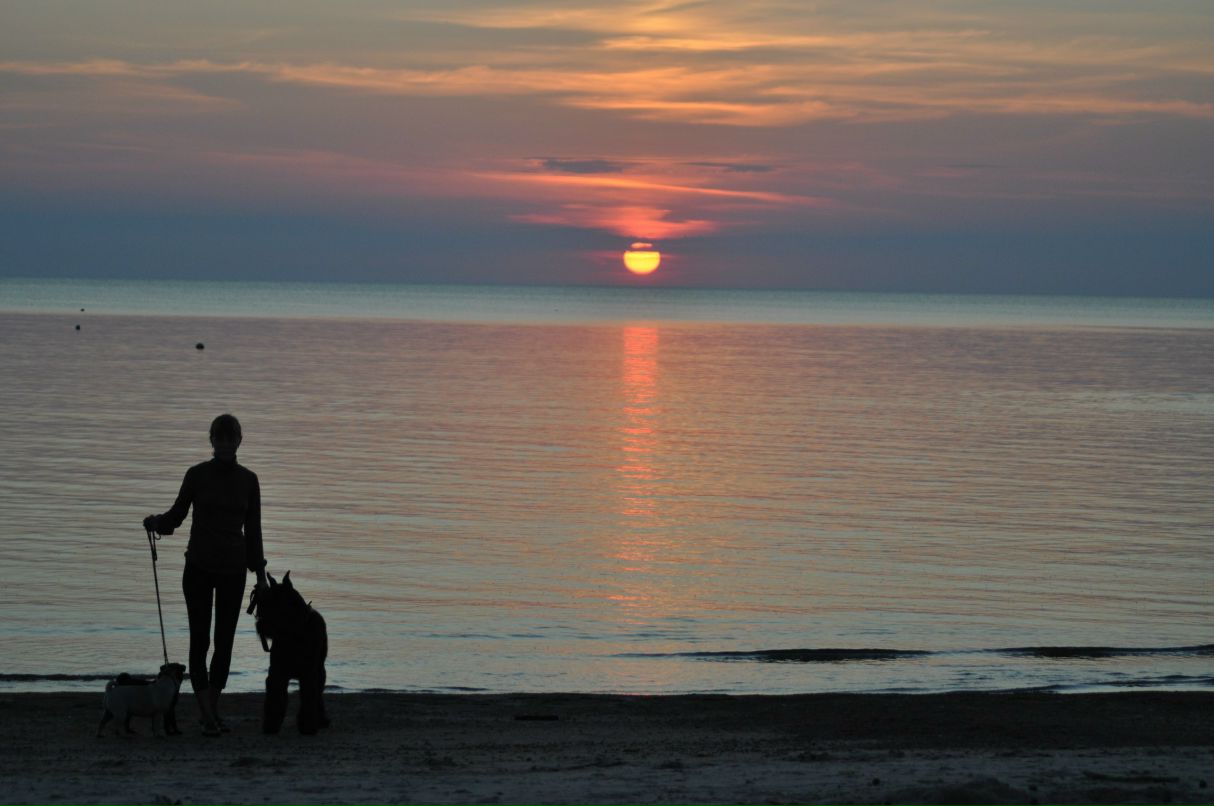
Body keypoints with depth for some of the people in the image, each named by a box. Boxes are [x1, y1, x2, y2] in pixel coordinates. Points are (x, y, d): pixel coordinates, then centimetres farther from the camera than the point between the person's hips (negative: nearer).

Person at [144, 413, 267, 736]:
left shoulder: (248, 480, 4)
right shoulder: (197, 474, -4)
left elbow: (253, 529, 7)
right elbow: (177, 516, 6)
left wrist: (260, 574, 5)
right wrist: (155, 522, -11)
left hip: (232, 569, 2)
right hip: (199, 566, -2)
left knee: (224, 641, 5)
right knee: (200, 640, -7)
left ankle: (213, 710, 19)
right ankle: (208, 717, -7)